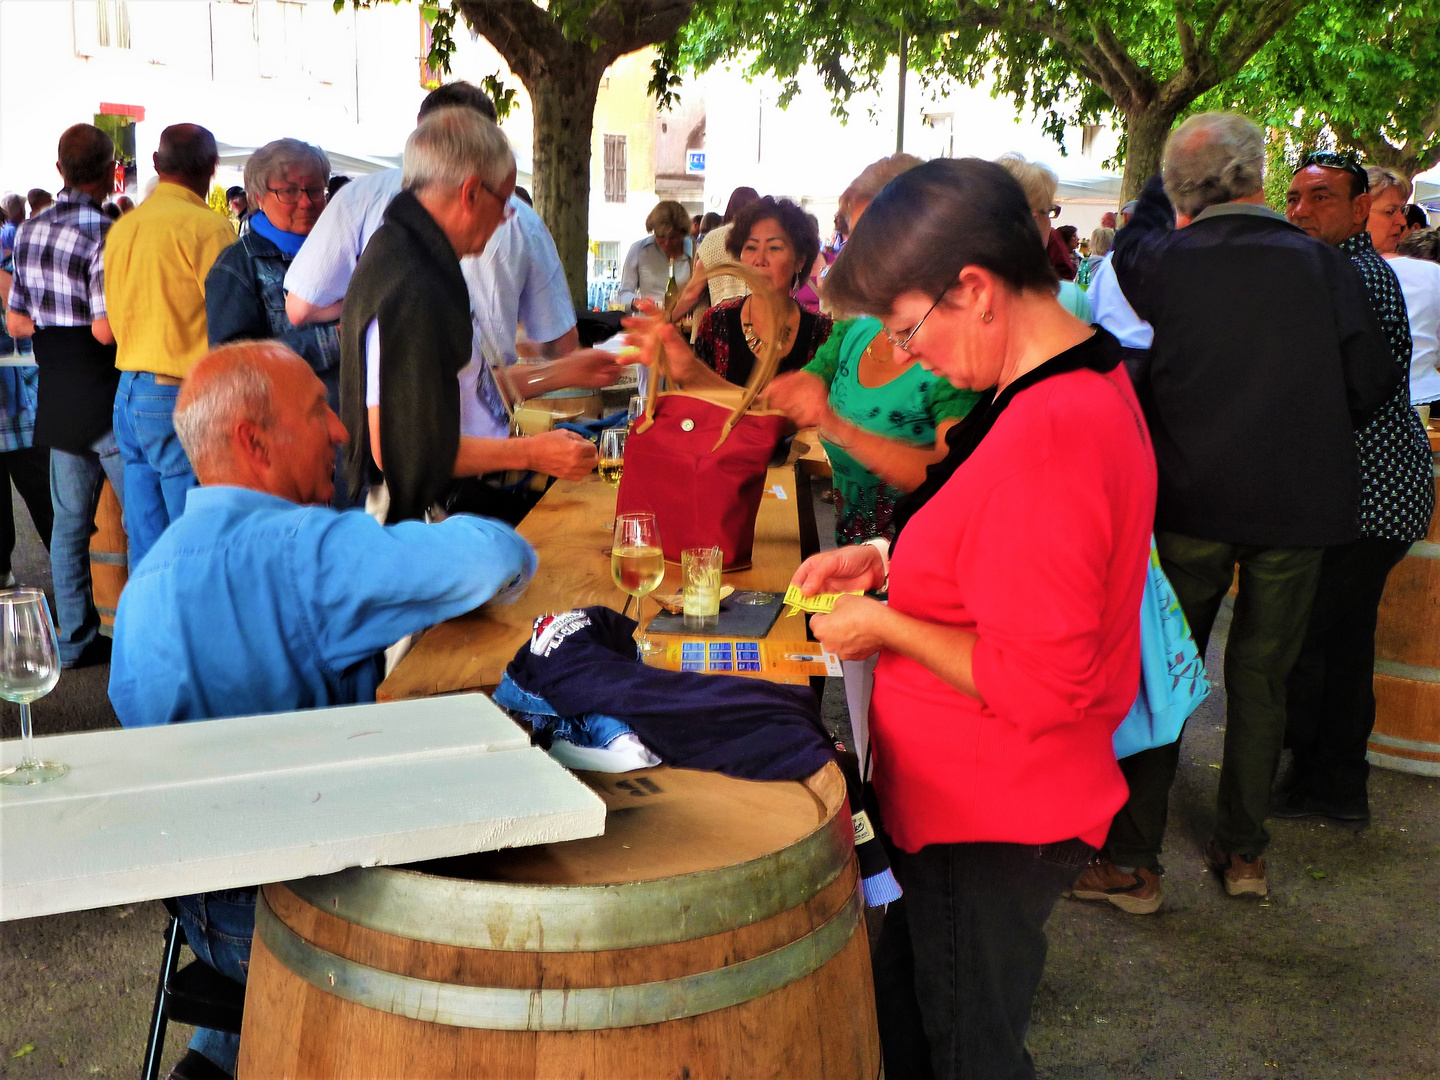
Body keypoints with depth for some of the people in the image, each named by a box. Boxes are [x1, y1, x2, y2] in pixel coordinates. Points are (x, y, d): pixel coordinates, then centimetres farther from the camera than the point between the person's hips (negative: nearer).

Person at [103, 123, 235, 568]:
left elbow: (114, 316, 19)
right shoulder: (207, 226, -11)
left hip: (128, 392, 8)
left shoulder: (122, 227, 13)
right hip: (180, 397, -8)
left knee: (145, 545, 12)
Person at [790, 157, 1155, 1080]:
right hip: (991, 806, 10)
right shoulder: (1088, 379, 4)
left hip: (993, 832, -10)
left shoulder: (1047, 434, -30)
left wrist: (885, 624, -18)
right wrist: (889, 561, 7)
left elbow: (1036, 685, -30)